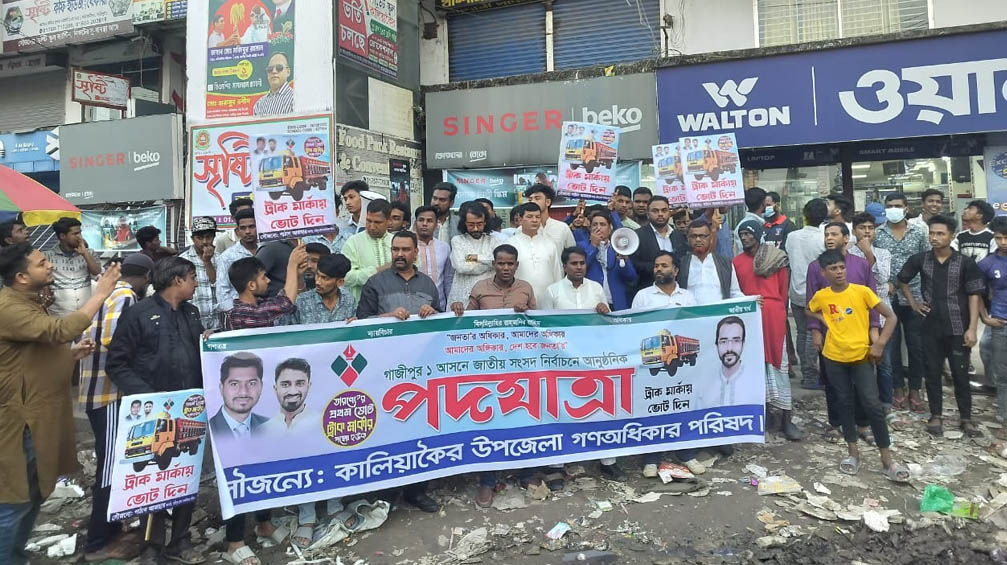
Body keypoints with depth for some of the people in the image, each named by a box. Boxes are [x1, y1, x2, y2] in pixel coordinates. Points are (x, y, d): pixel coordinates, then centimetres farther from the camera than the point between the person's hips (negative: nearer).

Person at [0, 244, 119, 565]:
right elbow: (61, 331, -34)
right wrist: (100, 293, -29)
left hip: (38, 418, 11)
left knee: (33, 494, 21)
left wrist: (73, 354, 5)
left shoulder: (26, 305, 14)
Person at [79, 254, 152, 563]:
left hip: (99, 391, 10)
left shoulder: (107, 293, 15)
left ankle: (108, 530, 27)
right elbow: (112, 341, -26)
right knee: (111, 467, -1)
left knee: (111, 464, 17)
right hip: (109, 394, -10)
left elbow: (97, 337, 16)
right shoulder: (126, 297, -15)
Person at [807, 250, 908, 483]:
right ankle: (852, 452, 24)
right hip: (834, 357, 2)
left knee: (872, 405, -4)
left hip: (861, 356, -2)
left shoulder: (862, 291, -9)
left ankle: (887, 460, 7)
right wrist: (822, 320, 2)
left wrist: (879, 343, -12)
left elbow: (890, 316, -4)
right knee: (844, 402, 11)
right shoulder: (821, 296, -1)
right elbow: (809, 311, 21)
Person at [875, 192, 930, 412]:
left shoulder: (919, 232, 3)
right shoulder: (877, 234, 1)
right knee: (891, 344, 7)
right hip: (887, 297, 0)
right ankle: (898, 388, 20)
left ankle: (915, 389, 19)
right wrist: (884, 283, -10)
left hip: (915, 296, 1)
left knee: (916, 344, 6)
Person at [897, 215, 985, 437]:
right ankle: (936, 416, 21)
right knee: (932, 372, 9)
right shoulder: (920, 259, 0)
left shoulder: (965, 263, -6)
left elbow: (974, 296, -7)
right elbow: (902, 280, 17)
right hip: (931, 327, 2)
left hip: (958, 328, -2)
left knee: (960, 373, 5)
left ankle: (966, 418, 19)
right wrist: (913, 302, 6)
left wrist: (972, 328, -12)